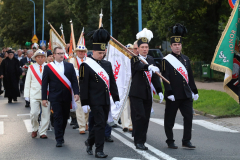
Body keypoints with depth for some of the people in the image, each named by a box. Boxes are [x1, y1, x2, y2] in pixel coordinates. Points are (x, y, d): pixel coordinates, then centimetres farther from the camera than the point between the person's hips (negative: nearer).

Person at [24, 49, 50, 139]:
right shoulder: (31, 68, 9)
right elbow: (27, 82, 9)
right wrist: (27, 95, 3)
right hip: (34, 95, 0)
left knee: (46, 114, 1)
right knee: (34, 113, -4)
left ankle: (43, 132, 12)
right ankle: (35, 129, 20)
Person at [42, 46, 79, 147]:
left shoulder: (69, 66, 7)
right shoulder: (48, 67, 2)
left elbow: (74, 80, 5)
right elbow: (44, 83, 1)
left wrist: (76, 93, -8)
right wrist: (44, 98, -4)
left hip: (67, 97, 3)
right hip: (55, 97, -3)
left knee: (65, 117, 10)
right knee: (58, 117, -6)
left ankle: (61, 136, 26)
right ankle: (59, 140, -3)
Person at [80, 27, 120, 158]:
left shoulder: (107, 64, 12)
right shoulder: (86, 65, -7)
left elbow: (112, 82, 15)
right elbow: (83, 85, -9)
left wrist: (116, 99, 11)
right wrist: (84, 103, -11)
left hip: (106, 101, 6)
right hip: (95, 101, -6)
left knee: (101, 124, 12)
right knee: (100, 124, -8)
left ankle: (89, 142, 33)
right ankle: (99, 151, 0)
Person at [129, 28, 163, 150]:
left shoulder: (151, 59, 13)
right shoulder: (134, 59, -5)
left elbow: (155, 77, 15)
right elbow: (139, 66, -29)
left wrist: (159, 91, 8)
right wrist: (149, 67, -48)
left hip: (148, 94, 6)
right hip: (136, 94, -6)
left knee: (146, 118, 8)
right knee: (140, 116, -12)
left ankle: (141, 140, 18)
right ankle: (139, 142, -5)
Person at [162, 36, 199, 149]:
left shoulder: (185, 59, 14)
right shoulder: (166, 60, -4)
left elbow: (190, 76, 18)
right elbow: (165, 78, -10)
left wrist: (194, 91, 16)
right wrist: (169, 93, -17)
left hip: (186, 95, 5)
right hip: (173, 95, -5)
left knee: (188, 116, 1)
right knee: (170, 119, 3)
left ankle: (186, 141, 10)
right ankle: (170, 141, 15)